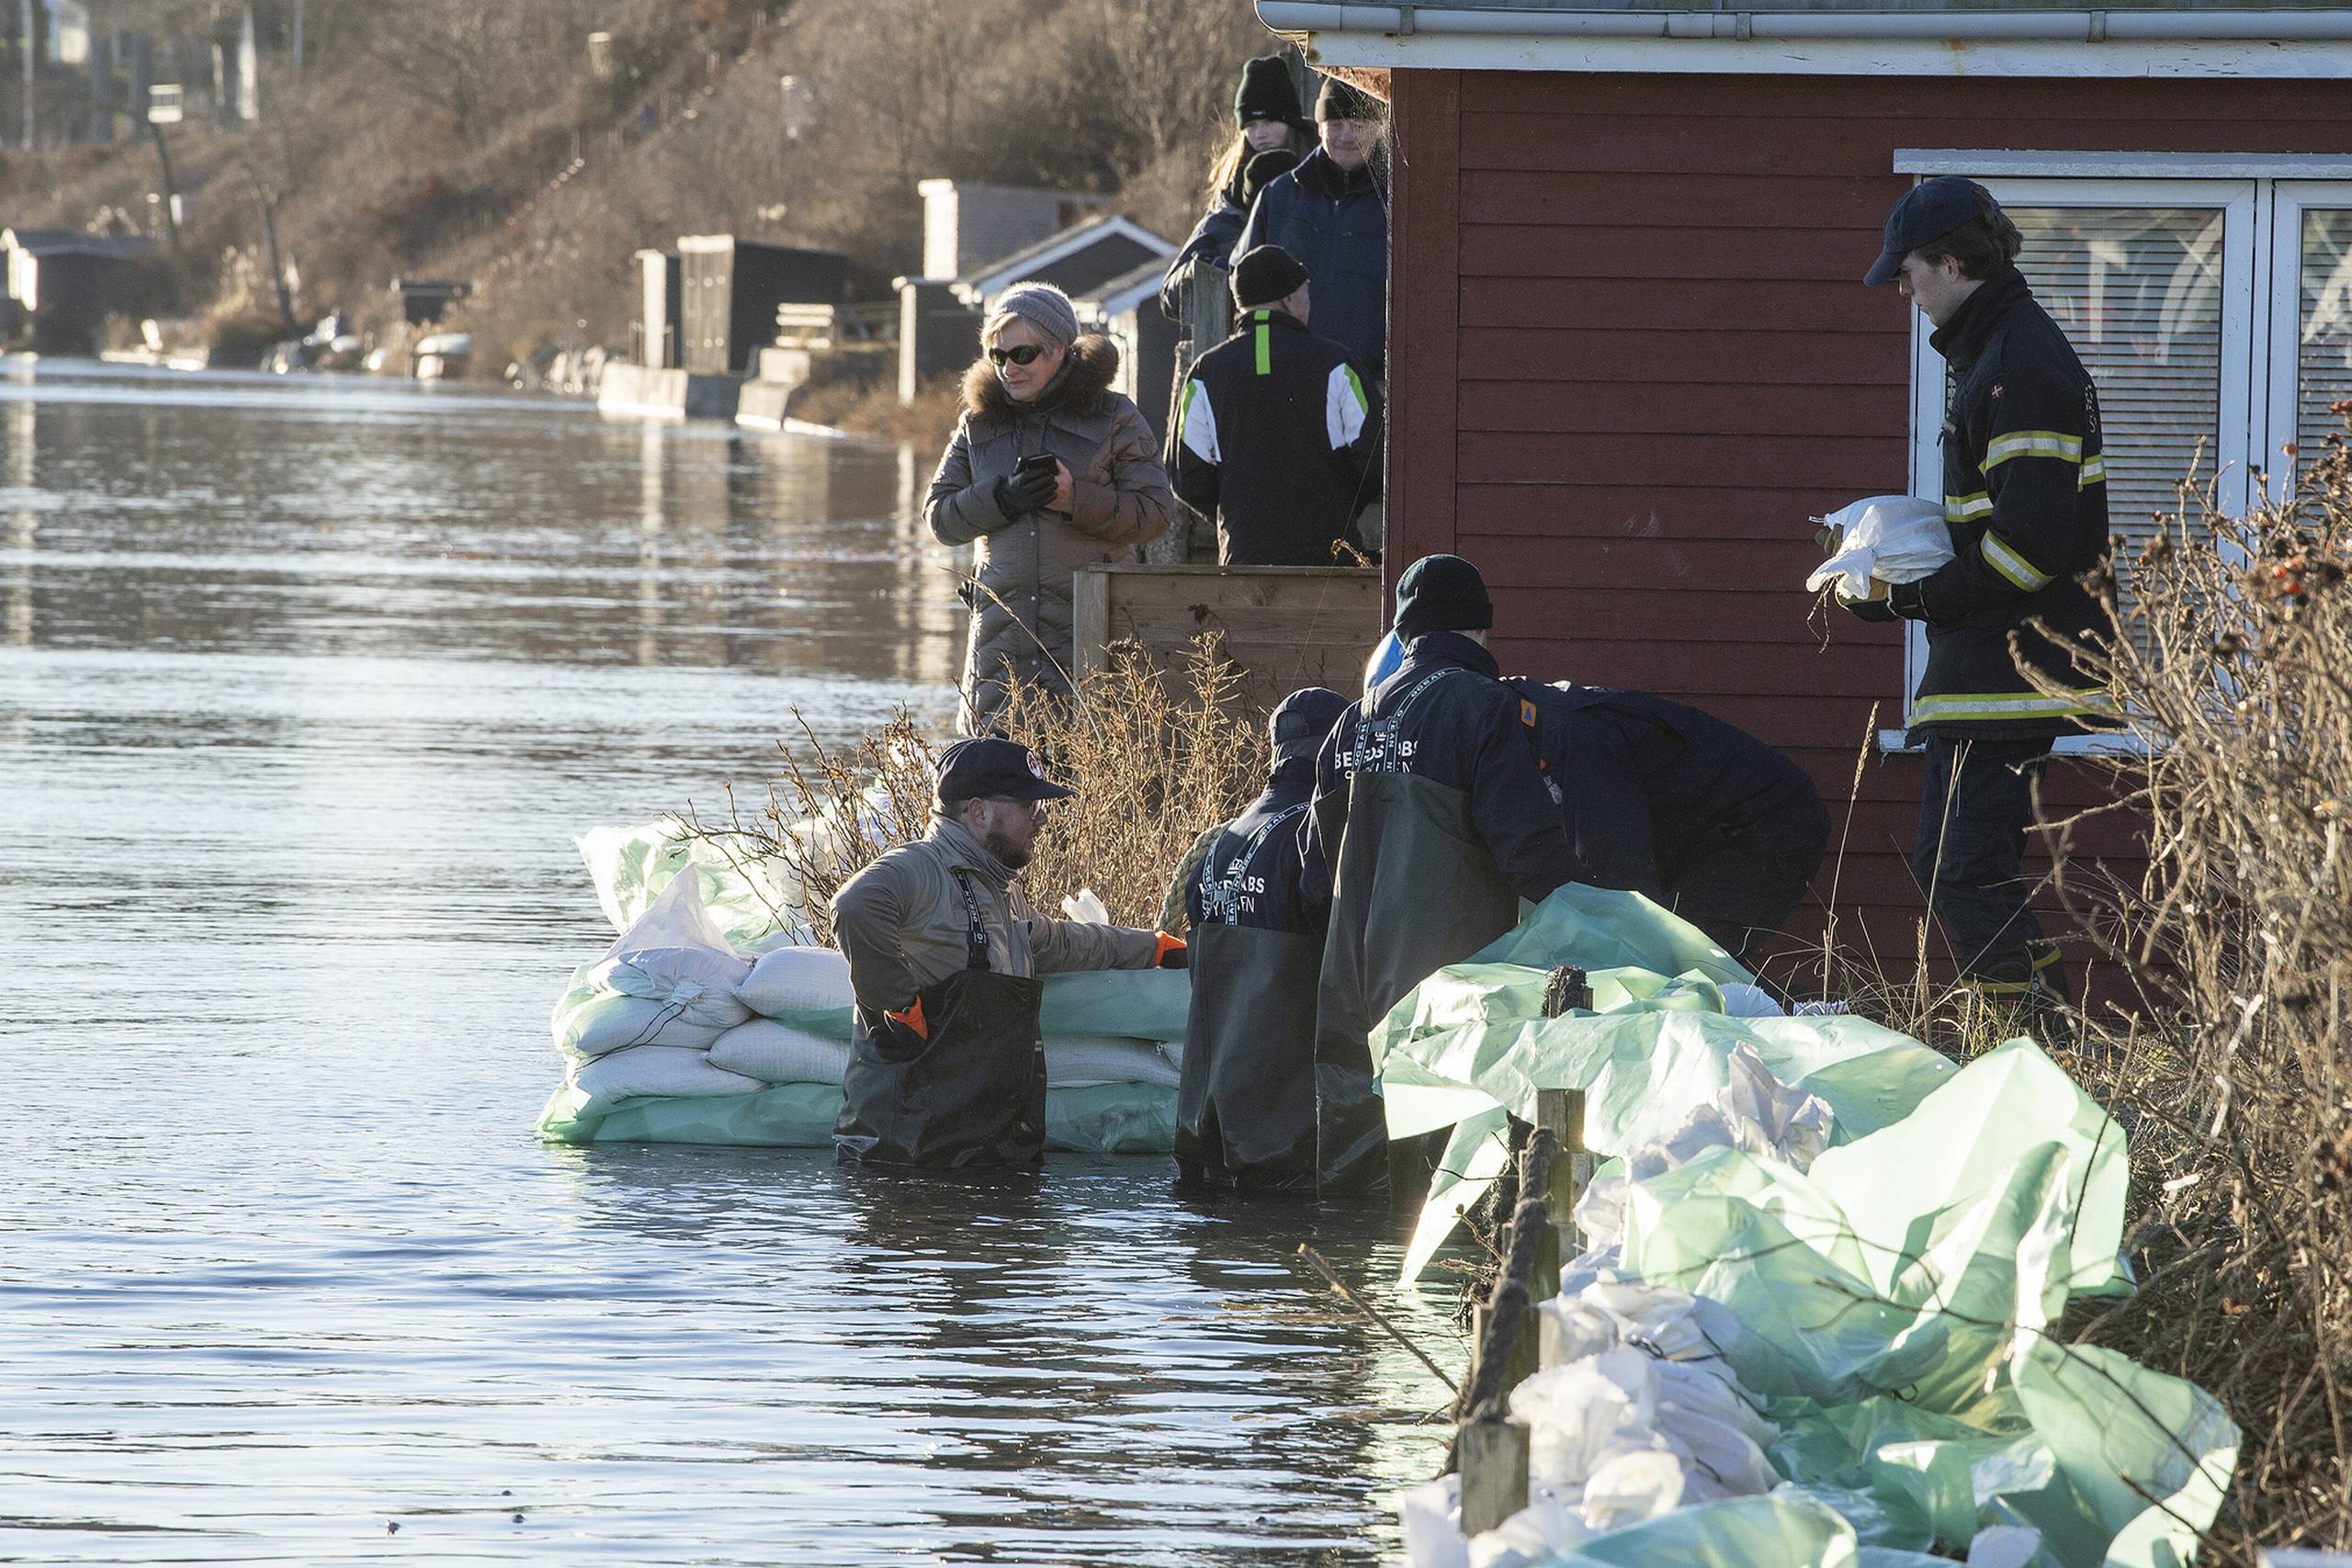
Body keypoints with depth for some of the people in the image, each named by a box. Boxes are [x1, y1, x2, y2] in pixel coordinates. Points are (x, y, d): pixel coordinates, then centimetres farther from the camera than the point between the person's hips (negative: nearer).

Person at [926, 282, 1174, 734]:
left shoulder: (1113, 418, 4)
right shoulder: (979, 422, 14)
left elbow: (1155, 513, -2)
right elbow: (939, 516, 8)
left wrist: (1076, 499, -15)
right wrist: (1003, 499, -11)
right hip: (1002, 625, 3)